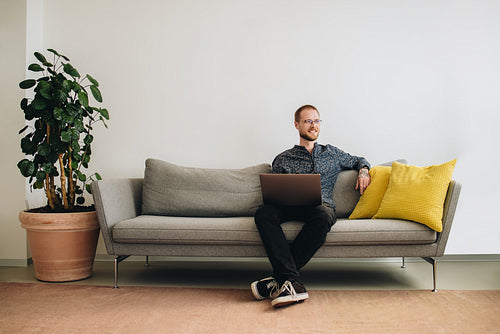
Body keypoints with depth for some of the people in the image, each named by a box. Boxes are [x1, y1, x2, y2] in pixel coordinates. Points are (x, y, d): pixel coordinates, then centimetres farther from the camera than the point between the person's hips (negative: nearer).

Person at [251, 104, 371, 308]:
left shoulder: (332, 154, 25)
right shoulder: (283, 159, 20)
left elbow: (358, 160, 38)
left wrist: (363, 170, 14)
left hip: (321, 205, 0)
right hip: (290, 207, 0)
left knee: (322, 217, -40)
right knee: (264, 213, -35)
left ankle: (280, 278, -35)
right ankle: (292, 283, -45)